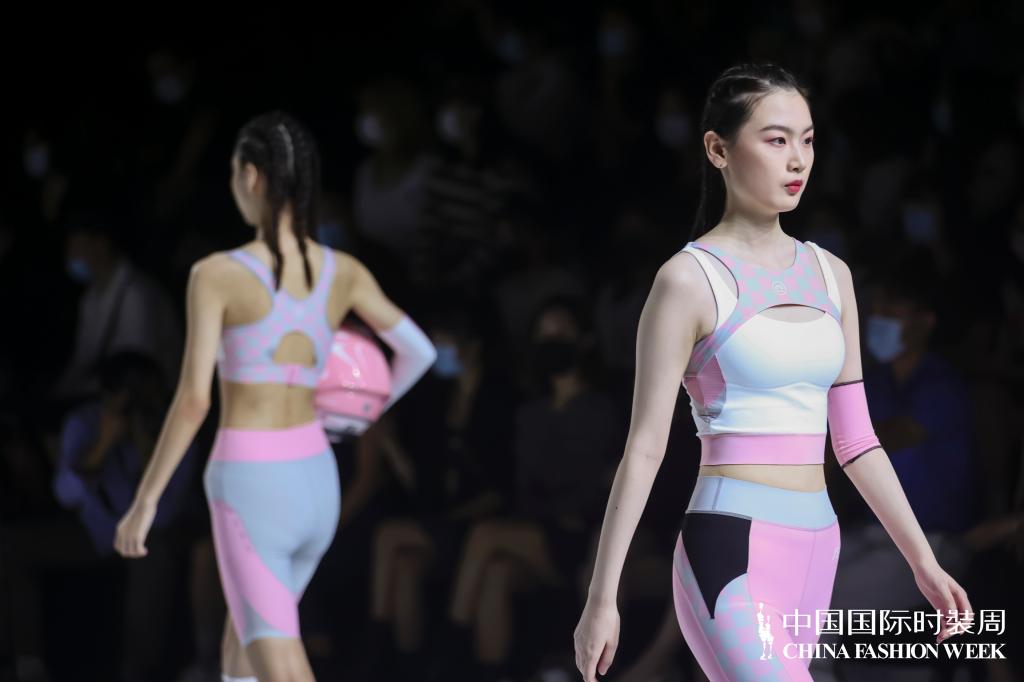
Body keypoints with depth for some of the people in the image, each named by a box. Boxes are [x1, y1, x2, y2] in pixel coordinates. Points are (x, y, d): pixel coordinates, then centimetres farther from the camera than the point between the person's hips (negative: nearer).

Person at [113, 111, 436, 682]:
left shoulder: (217, 275, -12)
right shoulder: (343, 272, 2)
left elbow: (193, 399, -14)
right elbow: (419, 351, 8)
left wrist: (145, 501, -5)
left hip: (251, 487, -6)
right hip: (316, 481, 6)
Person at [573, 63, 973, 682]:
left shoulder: (829, 275, 13)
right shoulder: (690, 280, -6)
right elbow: (645, 446, -6)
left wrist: (925, 563, 14)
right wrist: (602, 598, -7)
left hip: (814, 551, 7)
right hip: (733, 546, -7)